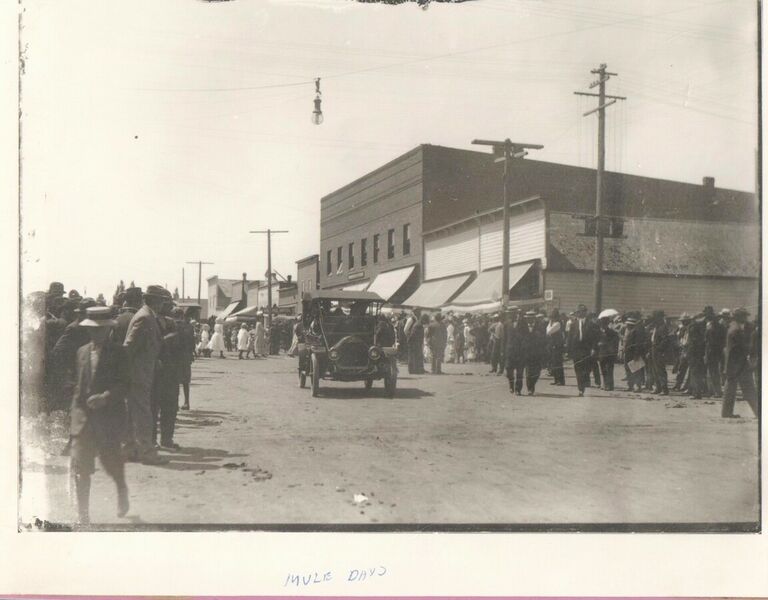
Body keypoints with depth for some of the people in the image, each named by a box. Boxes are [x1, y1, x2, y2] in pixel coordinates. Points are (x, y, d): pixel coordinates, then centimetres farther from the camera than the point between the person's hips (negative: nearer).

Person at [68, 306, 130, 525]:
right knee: (79, 467, -3)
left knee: (111, 461, 9)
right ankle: (83, 516, 3)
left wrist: (105, 397, -23)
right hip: (83, 416, 3)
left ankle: (122, 491, 40)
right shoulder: (82, 352, 10)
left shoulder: (117, 353, -4)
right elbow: (78, 384, 16)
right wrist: (74, 412, 11)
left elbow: (124, 383, -9)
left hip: (108, 415, -3)